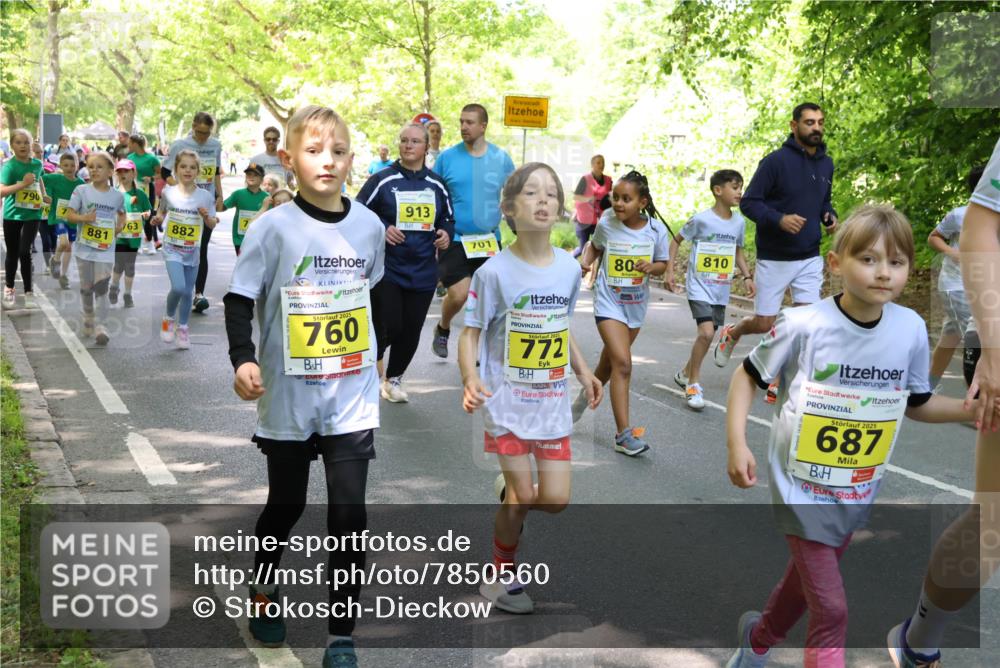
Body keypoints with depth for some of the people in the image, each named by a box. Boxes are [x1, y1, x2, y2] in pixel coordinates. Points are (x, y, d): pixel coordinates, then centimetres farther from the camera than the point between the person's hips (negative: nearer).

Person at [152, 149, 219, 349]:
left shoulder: (205, 196, -6)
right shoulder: (168, 192, -5)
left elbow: (212, 225, 2)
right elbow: (162, 212, 13)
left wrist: (206, 216, -18)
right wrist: (158, 219, -8)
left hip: (192, 252, 2)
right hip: (172, 249, -2)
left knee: (188, 291, 10)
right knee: (178, 287, -19)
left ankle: (182, 327, 31)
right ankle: (169, 318, 10)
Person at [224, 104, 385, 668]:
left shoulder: (369, 225, -1)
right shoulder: (274, 227, -10)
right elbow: (240, 299, -8)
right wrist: (244, 360, -23)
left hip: (353, 397, 2)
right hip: (289, 395, -1)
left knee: (349, 514, -2)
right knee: (286, 504, 15)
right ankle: (264, 586, 45)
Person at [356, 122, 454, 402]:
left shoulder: (436, 185, 8)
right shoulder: (382, 180, -5)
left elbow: (448, 219, 19)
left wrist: (446, 233, -2)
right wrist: (381, 230, -18)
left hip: (423, 271, 4)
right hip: (387, 269, -4)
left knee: (411, 332, 8)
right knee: (388, 327, -9)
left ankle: (394, 379, 28)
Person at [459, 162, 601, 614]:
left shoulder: (569, 268, 1)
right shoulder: (495, 271, -13)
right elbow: (470, 333, -11)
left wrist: (583, 372, 10)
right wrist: (470, 379, -27)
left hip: (553, 401, 4)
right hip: (508, 400, -4)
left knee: (555, 500, 3)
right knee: (522, 498, 1)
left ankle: (510, 493, 37)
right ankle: (504, 576, 25)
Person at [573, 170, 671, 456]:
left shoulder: (656, 229, -8)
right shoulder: (606, 224, -9)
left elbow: (662, 263, 3)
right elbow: (594, 246, 11)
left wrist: (652, 267, -19)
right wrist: (585, 261, -8)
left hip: (636, 304, 3)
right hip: (609, 301, -3)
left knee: (610, 362, 18)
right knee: (622, 363, -16)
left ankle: (586, 396, 48)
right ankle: (623, 435, -14)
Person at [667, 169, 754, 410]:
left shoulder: (739, 222, 3)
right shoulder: (701, 219, -13)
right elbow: (676, 240, -1)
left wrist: (747, 277, 6)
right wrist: (669, 271, -5)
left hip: (721, 289, 6)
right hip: (699, 285, -6)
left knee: (707, 335, 12)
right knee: (707, 332, -20)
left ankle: (686, 373, 36)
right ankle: (694, 383, -5)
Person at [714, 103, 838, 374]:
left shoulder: (826, 163, 7)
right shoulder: (776, 161, -12)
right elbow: (748, 202, -12)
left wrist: (830, 217, 0)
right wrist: (779, 219, -27)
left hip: (810, 259, 5)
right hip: (774, 258, -5)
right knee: (764, 324, 3)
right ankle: (731, 333, 37)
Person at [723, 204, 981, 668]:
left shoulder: (911, 330, -7)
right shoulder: (804, 325, -19)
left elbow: (917, 403, 8)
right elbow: (749, 375, -6)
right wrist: (736, 444, -14)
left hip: (859, 491, 5)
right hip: (802, 485, -5)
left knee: (806, 581, 24)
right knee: (830, 608, -7)